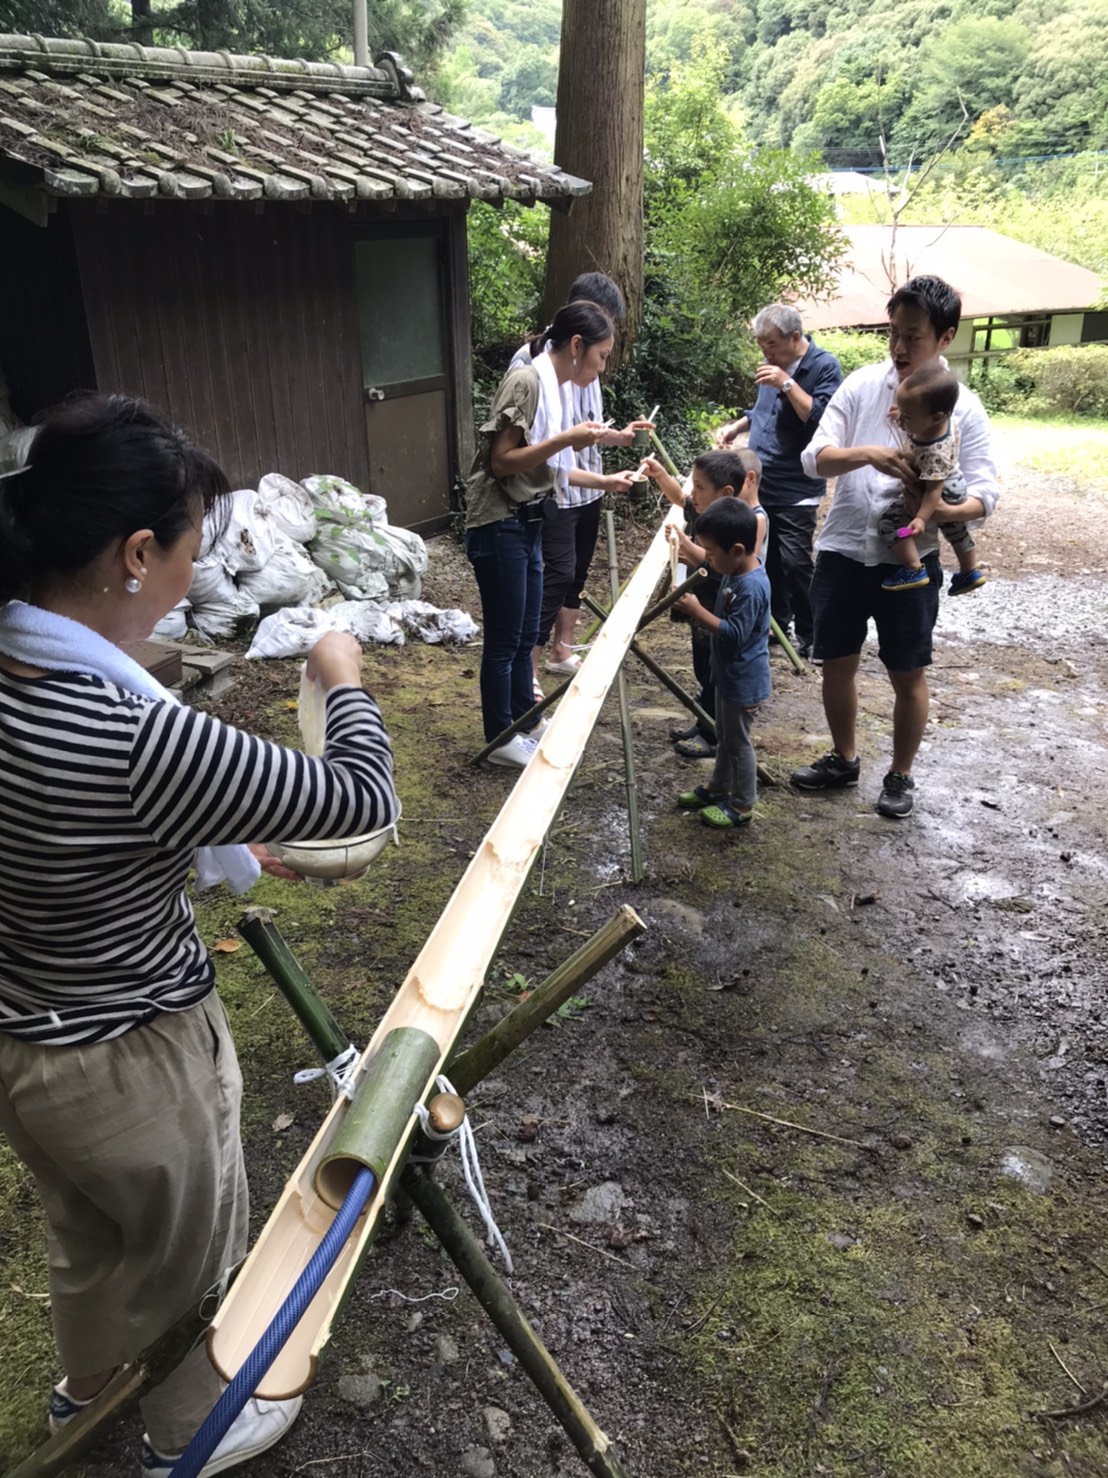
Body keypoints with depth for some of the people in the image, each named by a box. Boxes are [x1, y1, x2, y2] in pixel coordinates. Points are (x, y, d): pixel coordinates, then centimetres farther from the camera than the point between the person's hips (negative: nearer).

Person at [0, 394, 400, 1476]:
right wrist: (343, 679, -6)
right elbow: (364, 799, -24)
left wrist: (226, 847, 11)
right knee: (192, 1252, 24)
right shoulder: (132, 736, -36)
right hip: (127, 1062, -7)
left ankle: (89, 1385, 64)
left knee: (87, 1236, 34)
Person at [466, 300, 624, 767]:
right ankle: (500, 739, 14)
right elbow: (501, 461, -20)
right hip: (500, 526, -9)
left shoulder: (557, 388, 11)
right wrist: (566, 439, -23)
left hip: (527, 524, 9)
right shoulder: (526, 382, -16)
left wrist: (607, 481, 17)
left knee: (525, 635, 18)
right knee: (504, 639, 2)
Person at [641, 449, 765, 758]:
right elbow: (679, 495, 16)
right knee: (704, 673, 23)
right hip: (702, 611, 8)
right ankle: (704, 726, 40)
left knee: (717, 679, 7)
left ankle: (715, 738, 22)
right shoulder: (700, 510, -2)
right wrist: (660, 473, 2)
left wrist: (690, 549, -39)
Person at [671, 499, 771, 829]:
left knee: (738, 741, 5)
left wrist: (697, 611, -29)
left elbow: (734, 634, -31)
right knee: (725, 735, 24)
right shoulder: (736, 570, 0)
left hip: (744, 681, -10)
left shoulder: (751, 587, -30)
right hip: (729, 674, 10)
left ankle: (742, 806, 20)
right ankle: (718, 788, 41)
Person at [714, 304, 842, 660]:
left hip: (795, 488, -7)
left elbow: (822, 420, -22)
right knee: (768, 559, 12)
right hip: (759, 482, 7)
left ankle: (810, 635, 3)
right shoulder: (773, 364, 10)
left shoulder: (824, 366, -11)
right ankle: (777, 623, 26)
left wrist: (787, 383, -24)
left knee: (795, 562, -9)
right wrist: (735, 427, 8)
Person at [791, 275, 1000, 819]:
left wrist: (941, 511, -30)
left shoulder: (962, 407, -5)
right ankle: (843, 759, 35)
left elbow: (984, 492, -8)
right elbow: (814, 458, -7)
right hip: (843, 551, 2)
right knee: (837, 664, 13)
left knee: (907, 674, 8)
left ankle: (900, 776, 28)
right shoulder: (860, 384, -1)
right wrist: (867, 453, -28)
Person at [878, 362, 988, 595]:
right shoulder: (942, 419, -16)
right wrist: (904, 417, -3)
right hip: (954, 489, 10)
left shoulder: (935, 451, -41)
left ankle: (913, 571, -11)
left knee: (890, 519, -15)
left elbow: (934, 489, -39)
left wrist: (922, 518, -45)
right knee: (955, 529, 31)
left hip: (942, 496, -10)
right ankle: (970, 572, 51)